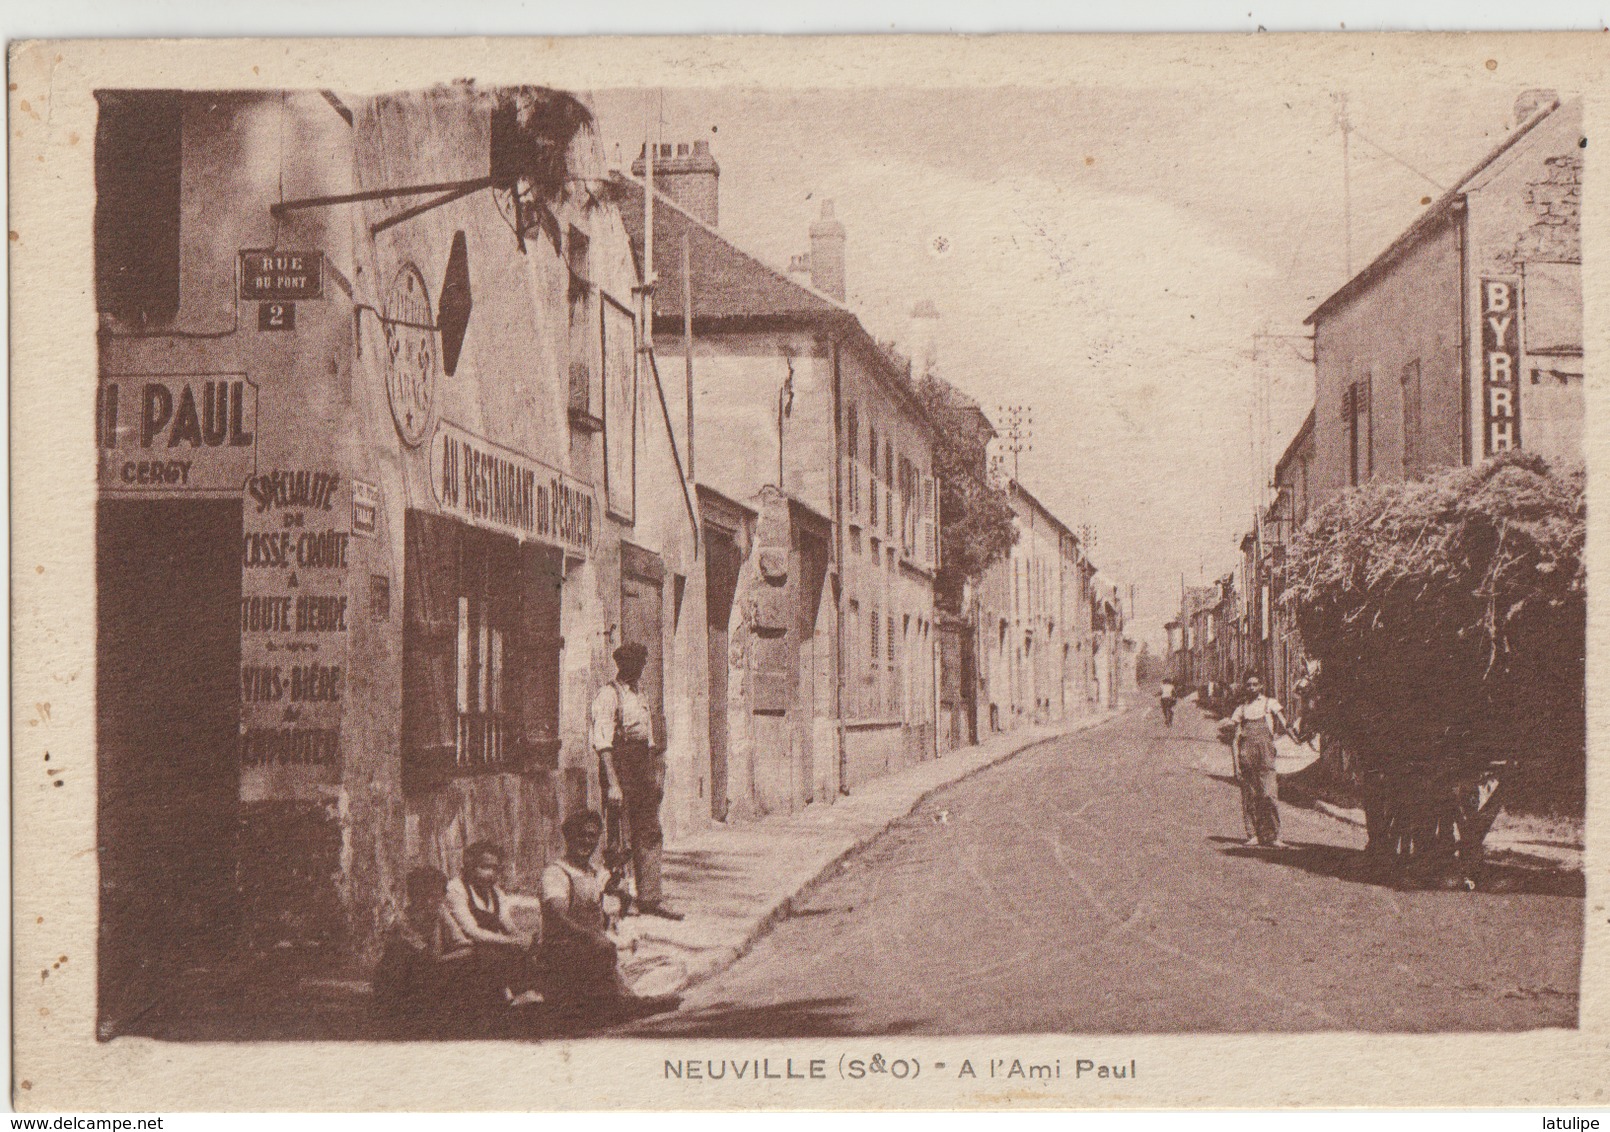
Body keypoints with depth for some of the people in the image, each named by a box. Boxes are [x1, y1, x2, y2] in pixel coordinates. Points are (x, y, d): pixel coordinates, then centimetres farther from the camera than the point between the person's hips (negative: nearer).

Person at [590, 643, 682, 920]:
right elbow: (602, 742, -16)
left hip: (643, 765, 8)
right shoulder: (608, 695, -9)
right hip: (620, 765, -8)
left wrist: (656, 777, 20)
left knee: (650, 834, 6)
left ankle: (650, 899, 9)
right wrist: (613, 783, -23)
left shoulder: (640, 696, 17)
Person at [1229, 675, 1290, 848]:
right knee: (1249, 797, 1)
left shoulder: (1270, 704, 12)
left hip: (1265, 756, -2)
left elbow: (1283, 726, 5)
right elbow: (1236, 739, 13)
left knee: (1268, 795, -11)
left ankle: (1273, 837, -8)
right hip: (1246, 755, 2)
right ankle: (1253, 835, 8)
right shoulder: (1242, 709, 16)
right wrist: (1236, 764, 5)